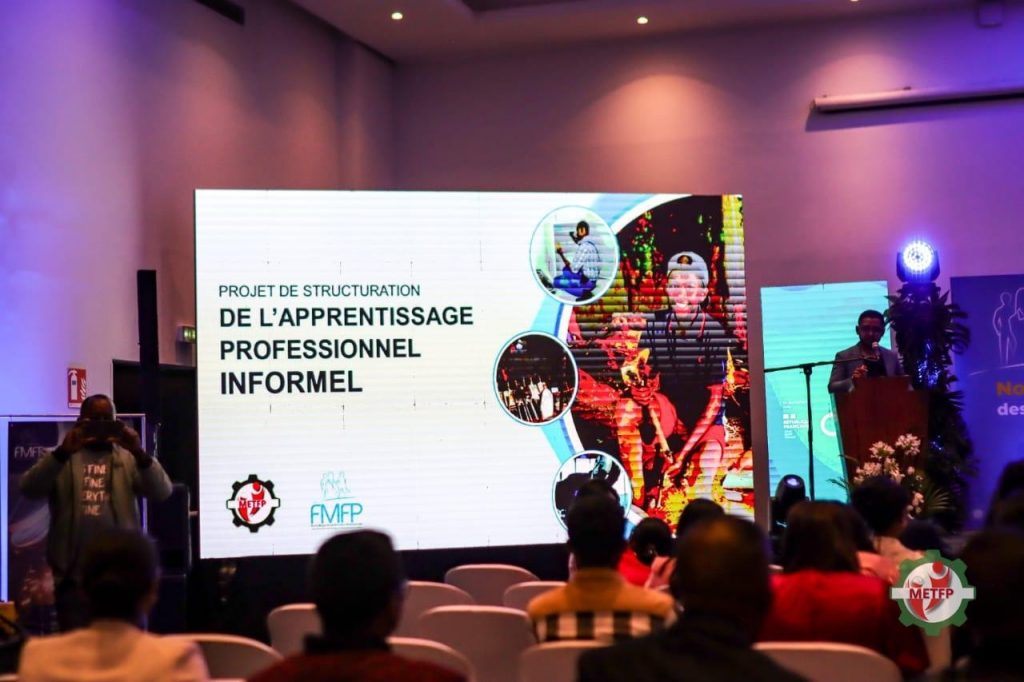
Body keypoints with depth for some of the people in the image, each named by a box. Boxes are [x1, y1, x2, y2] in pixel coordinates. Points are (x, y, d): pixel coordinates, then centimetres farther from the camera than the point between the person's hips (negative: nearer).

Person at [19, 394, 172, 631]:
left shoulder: (129, 459, 9)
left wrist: (140, 453, -21)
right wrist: (62, 452, -25)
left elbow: (162, 493, -5)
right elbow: (29, 489, -10)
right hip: (74, 573, 0)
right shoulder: (62, 459, 7)